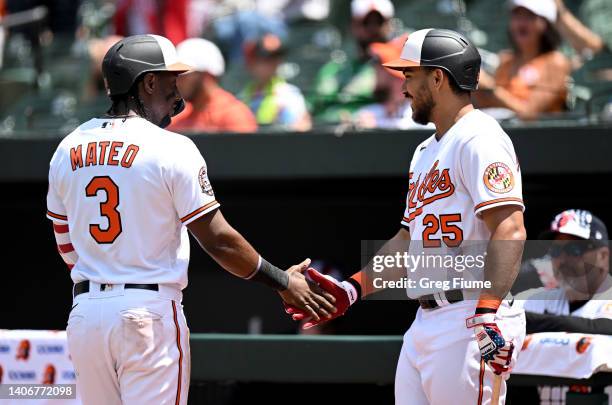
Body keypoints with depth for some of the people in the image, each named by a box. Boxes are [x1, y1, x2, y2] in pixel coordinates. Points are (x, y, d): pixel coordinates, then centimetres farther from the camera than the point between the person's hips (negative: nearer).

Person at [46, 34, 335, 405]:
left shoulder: (67, 150, 8)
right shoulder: (172, 149, -9)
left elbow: (68, 248, 13)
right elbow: (218, 239, -8)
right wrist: (282, 282, 4)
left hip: (85, 310, 6)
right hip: (149, 313, -5)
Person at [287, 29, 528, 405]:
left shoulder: (479, 138, -10)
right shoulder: (426, 151, 23)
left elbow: (509, 229, -21)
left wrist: (488, 312, -30)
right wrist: (350, 291, 22)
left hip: (468, 327, -10)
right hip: (424, 325, 10)